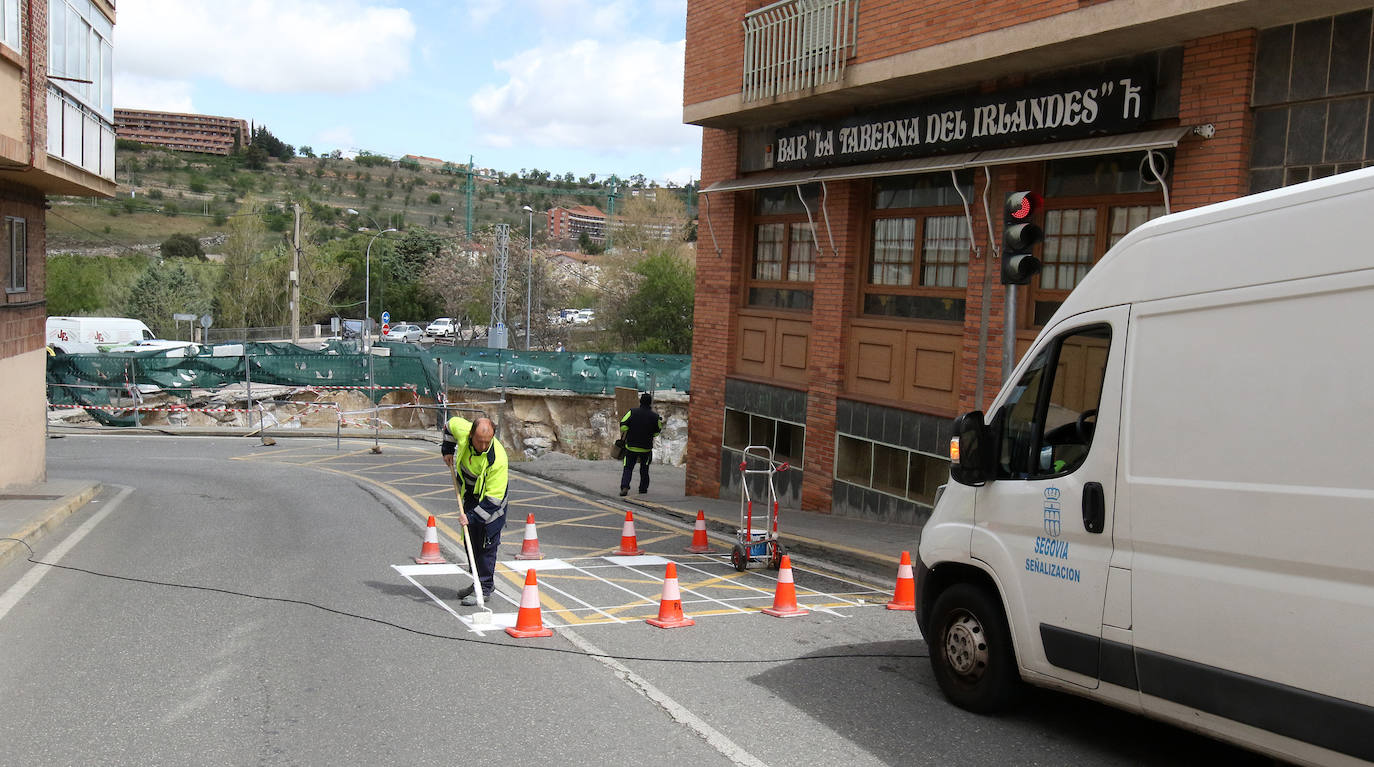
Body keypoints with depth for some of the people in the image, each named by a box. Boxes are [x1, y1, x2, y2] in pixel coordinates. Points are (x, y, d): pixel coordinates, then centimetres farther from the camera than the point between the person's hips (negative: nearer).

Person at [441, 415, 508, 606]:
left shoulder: (498, 459, -36)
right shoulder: (462, 430, -24)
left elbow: (493, 499, -32)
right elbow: (451, 424, 4)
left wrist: (472, 517, -33)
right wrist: (447, 450, 6)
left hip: (491, 499, -6)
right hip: (469, 494, 6)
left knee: (486, 544, -7)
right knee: (470, 541, 14)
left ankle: (485, 589, 3)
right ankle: (479, 582, 27)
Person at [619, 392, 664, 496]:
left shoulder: (632, 412, -7)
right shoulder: (654, 416, -6)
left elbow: (623, 426, -12)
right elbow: (656, 433, 4)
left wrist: (623, 436, 6)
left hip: (631, 446, -1)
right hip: (646, 448, 1)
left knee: (628, 468, 5)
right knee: (644, 470, 18)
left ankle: (624, 487, -13)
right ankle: (643, 489, 22)